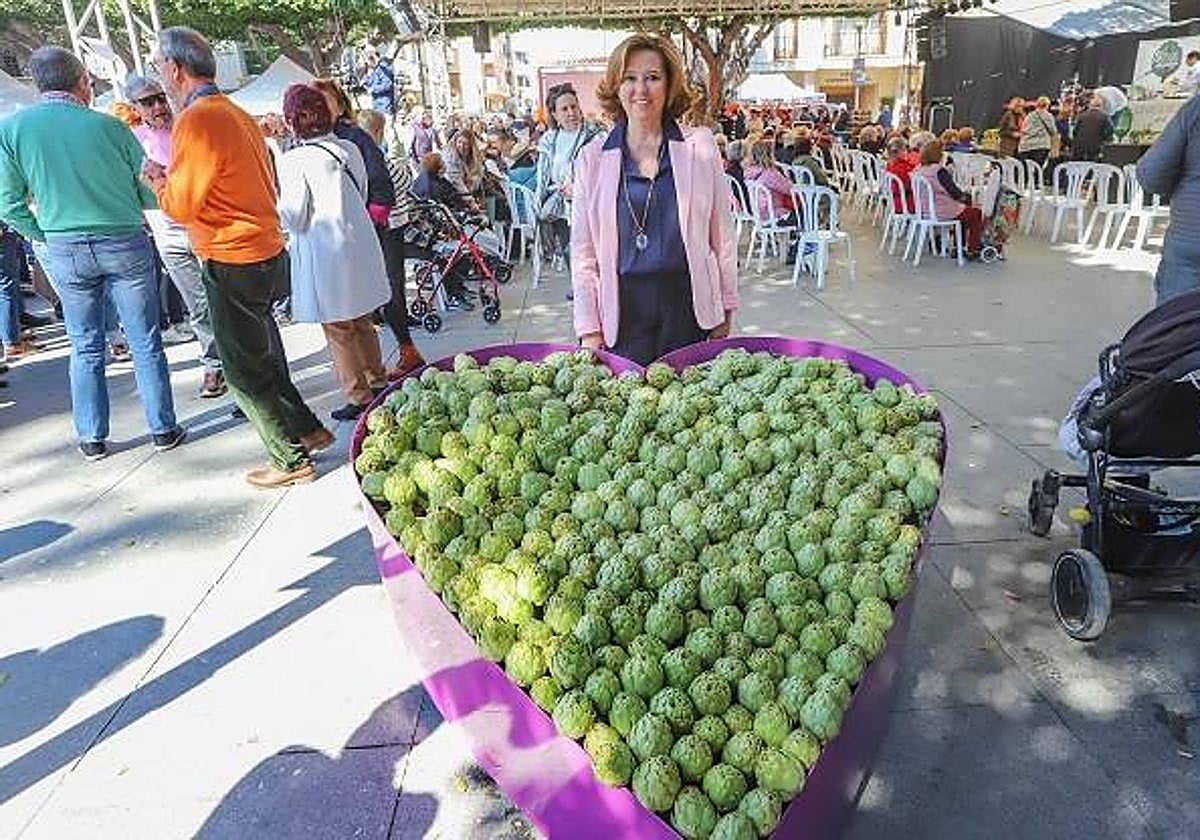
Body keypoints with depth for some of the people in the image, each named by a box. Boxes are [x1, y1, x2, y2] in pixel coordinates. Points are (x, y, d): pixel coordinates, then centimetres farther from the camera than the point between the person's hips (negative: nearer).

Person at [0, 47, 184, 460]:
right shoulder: (109, 126, -8)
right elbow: (152, 194, -2)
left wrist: (43, 236, 12)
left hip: (63, 252, 2)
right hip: (124, 244, -2)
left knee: (86, 348, 12)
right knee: (146, 343, 7)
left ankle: (92, 438, 19)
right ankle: (163, 429, 13)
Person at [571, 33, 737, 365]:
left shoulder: (699, 146, 4)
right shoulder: (593, 157, 5)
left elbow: (722, 234, 7)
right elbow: (583, 252, 4)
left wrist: (726, 312, 5)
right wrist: (589, 329, -1)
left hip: (690, 312, 0)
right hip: (624, 316, 0)